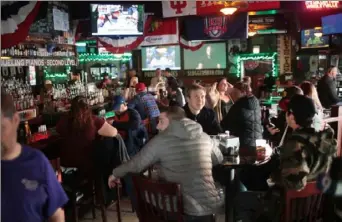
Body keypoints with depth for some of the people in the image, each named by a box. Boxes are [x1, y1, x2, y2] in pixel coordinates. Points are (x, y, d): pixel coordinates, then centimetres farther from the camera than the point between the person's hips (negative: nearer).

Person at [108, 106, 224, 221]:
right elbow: (218, 159, 20)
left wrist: (116, 173, 16)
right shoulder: (204, 137, 4)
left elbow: (136, 163, -1)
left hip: (184, 208, -4)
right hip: (210, 204, 5)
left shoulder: (160, 140, -8)